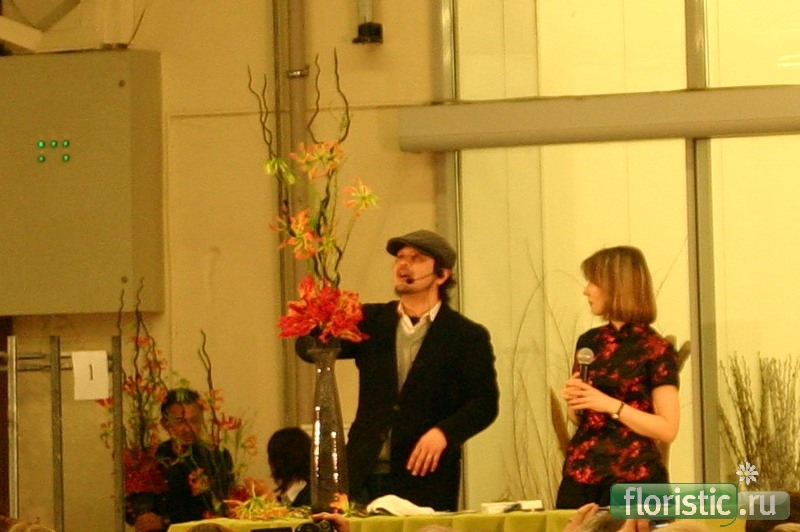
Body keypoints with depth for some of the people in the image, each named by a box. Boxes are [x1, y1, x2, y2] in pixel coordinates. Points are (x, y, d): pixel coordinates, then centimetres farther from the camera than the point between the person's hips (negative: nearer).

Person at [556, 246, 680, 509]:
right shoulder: (589, 342, 11)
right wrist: (573, 402, 0)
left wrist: (612, 405, -17)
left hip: (633, 479, -5)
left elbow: (668, 429, -11)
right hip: (580, 474, 5)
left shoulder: (656, 350, -7)